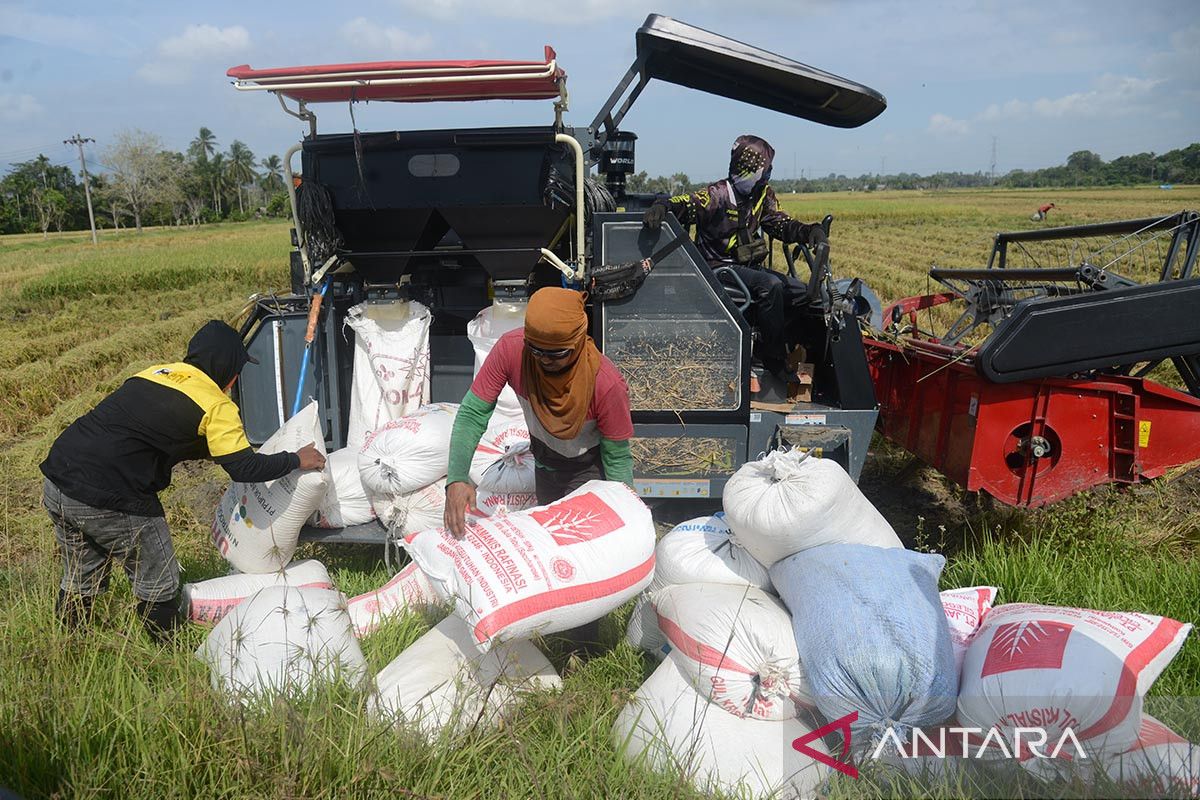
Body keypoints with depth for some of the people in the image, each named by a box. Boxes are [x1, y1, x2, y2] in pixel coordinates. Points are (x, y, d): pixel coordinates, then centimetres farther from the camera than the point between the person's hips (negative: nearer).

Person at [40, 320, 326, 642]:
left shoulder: (156, 372, 16)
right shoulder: (215, 406, -7)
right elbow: (244, 468, -9)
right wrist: (297, 460, 4)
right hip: (106, 502, -8)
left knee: (81, 578, 28)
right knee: (157, 585, 12)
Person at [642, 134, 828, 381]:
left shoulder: (763, 195, 8)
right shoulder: (716, 196, -14)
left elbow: (781, 224, 6)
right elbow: (683, 204, -22)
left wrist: (809, 231, -14)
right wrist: (661, 206, -45)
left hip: (750, 267, 8)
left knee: (802, 293, -2)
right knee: (770, 286, -31)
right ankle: (774, 360, -21)